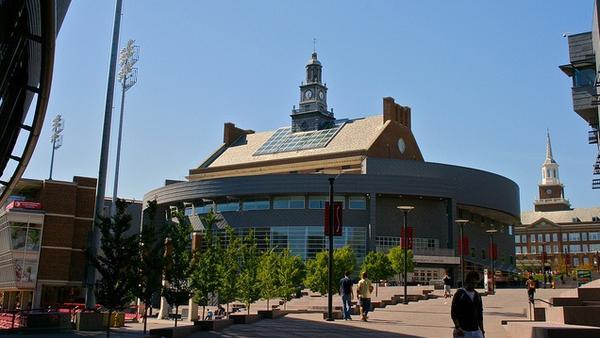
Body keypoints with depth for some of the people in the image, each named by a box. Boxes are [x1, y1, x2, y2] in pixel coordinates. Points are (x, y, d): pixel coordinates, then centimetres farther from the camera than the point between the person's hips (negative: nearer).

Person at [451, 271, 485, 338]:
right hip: (463, 332, -5)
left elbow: (480, 314, 17)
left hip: (476, 331, 5)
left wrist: (482, 331, 14)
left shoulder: (477, 296, 11)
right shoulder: (459, 294, -6)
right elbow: (453, 313, -9)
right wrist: (457, 327, -20)